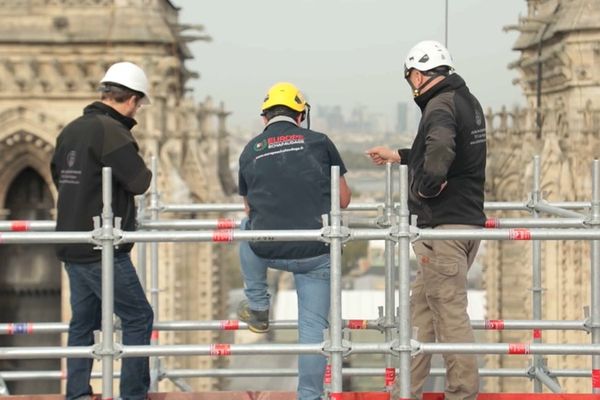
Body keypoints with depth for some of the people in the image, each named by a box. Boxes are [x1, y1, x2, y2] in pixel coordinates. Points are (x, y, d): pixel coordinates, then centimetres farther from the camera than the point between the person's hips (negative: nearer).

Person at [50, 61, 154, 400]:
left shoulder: (71, 130, 11)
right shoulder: (110, 130, -16)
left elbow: (58, 174, 24)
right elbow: (139, 181, -17)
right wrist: (145, 171, 3)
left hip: (72, 248, 9)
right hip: (102, 249, -9)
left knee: (84, 321, 15)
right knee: (138, 318, 0)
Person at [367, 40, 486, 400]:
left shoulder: (441, 105, -15)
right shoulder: (468, 101, 15)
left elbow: (439, 150, -38)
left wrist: (425, 186, -21)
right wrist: (399, 156, 41)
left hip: (444, 225, -10)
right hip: (468, 219, 10)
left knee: (451, 313, -3)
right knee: (421, 304, 15)